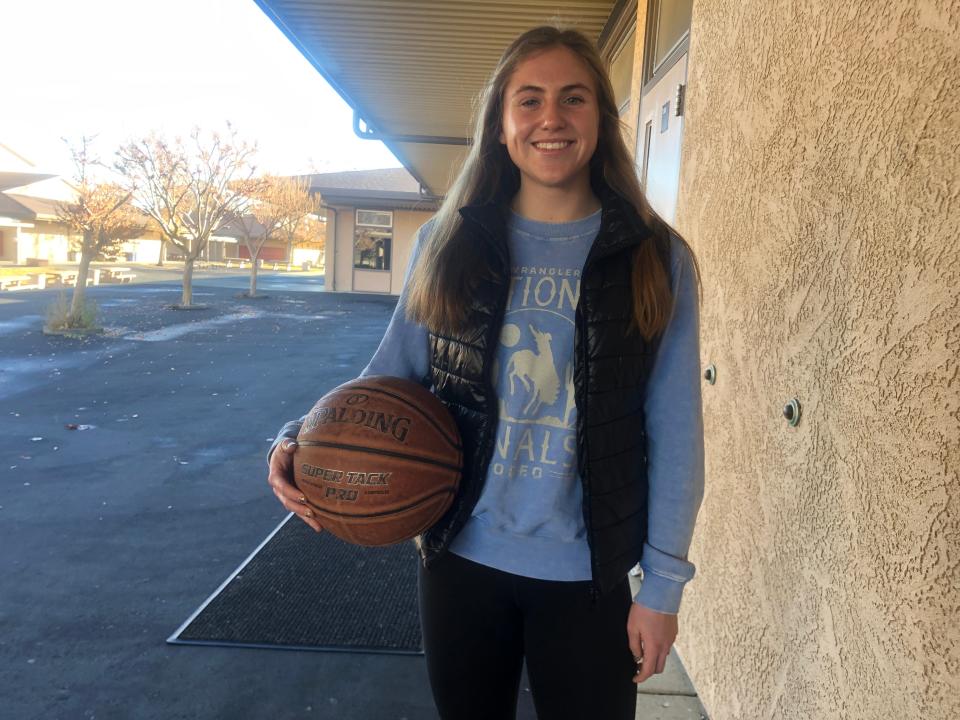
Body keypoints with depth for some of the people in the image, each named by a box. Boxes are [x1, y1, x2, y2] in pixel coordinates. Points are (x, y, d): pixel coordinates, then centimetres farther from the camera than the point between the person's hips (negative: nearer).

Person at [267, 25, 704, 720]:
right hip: (460, 557, 2)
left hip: (587, 576, -1)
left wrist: (663, 583, -3)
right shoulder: (448, 244, -2)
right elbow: (395, 374, 4)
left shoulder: (656, 261, -6)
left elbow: (674, 433, -5)